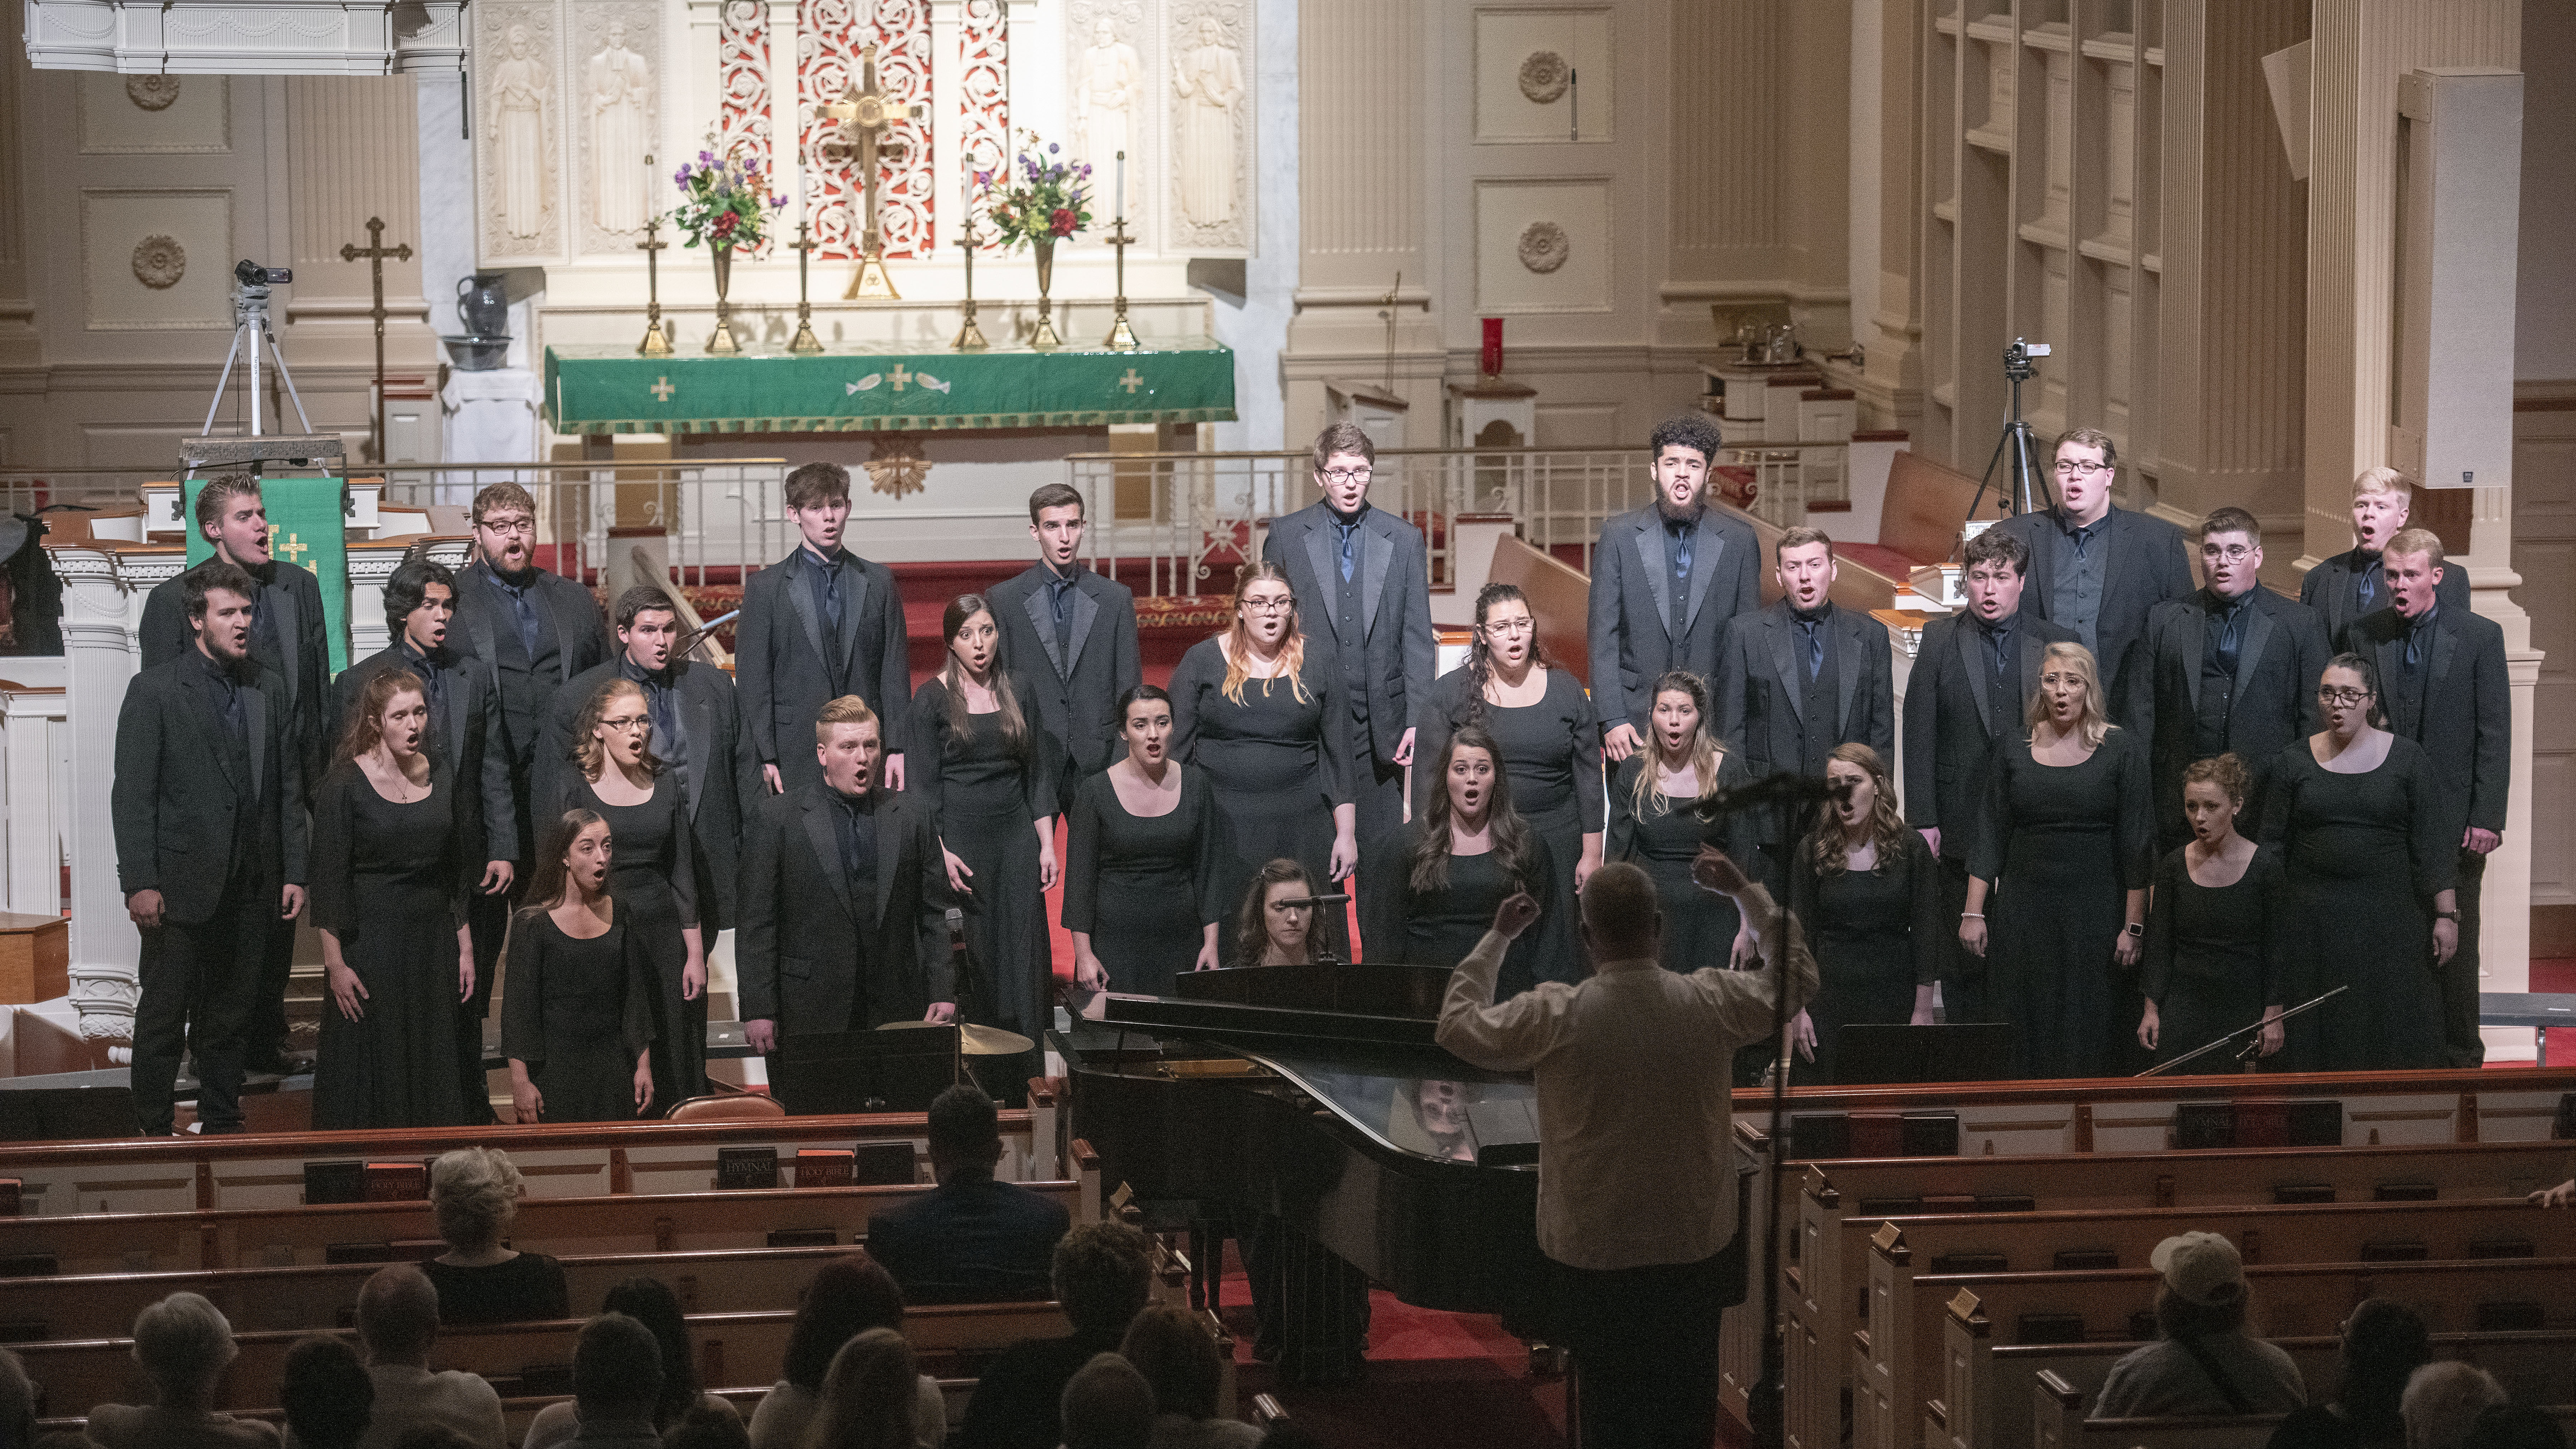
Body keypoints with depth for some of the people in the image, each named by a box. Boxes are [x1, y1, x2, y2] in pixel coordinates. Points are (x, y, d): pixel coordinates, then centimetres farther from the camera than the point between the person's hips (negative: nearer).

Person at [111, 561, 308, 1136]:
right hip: (181, 887, -4)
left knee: (229, 1020, 11)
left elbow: (289, 791, 13)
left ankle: (222, 1127, 20)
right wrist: (140, 883, -14)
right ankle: (154, 1133, 9)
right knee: (163, 1019, 1)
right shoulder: (154, 690, -3)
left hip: (250, 889, 4)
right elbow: (132, 795, -7)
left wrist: (294, 873, 6)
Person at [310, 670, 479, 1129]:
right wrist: (335, 964, -12)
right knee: (370, 1070, 0)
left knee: (436, 1070, 7)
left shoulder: (443, 773, 5)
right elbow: (328, 880, -8)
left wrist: (465, 948, 8)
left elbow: (461, 868, 11)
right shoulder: (344, 785, -8)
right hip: (368, 944, -4)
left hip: (435, 941, 4)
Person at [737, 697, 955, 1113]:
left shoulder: (910, 816, 9)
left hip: (897, 1015, 2)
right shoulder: (779, 817, 1)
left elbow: (935, 914, 12)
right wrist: (758, 1010, -7)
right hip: (810, 1014, -2)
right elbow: (758, 922, -1)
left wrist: (942, 991, 3)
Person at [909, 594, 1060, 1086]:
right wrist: (940, 853, -13)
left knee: (1022, 959, 1)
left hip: (1016, 837, 3)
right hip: (959, 838, -3)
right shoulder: (932, 698, -2)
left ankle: (1022, 1084, 5)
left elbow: (1039, 771, 11)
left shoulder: (1020, 689, 8)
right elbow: (923, 783, -4)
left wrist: (1047, 844, 5)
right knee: (967, 962, -3)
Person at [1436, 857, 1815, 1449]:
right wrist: (1746, 891, 19)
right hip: (1696, 1246, 2)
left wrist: (1497, 937, 11)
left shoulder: (1555, 1017, -17)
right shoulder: (1712, 1004, -11)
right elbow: (1795, 977, 10)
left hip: (1594, 1260, -2)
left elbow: (1457, 1026, 0)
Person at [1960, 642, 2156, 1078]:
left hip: (2097, 912, -2)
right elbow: (1990, 835, 8)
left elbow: (2136, 844, -2)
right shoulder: (2012, 749, 7)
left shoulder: (2120, 749, 0)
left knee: (2092, 1040, -2)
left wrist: (2134, 926, -7)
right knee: (2030, 1034, 2)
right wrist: (1973, 912, 1)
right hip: (2026, 913, 2)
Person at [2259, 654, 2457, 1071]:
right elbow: (2273, 846, 7)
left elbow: (2432, 845, 0)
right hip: (2313, 923, 1)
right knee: (2320, 1036, 3)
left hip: (2390, 921, -1)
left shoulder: (2407, 758, 2)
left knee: (2393, 1042, 0)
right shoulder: (2295, 762, 6)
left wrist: (2446, 915, -6)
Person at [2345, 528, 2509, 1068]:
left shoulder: (2479, 637, -2)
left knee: (2454, 941, 3)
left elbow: (2495, 733, -3)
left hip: (2454, 817, -2)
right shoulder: (2363, 636, 5)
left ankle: (2460, 1054, 13)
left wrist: (2487, 817, -9)